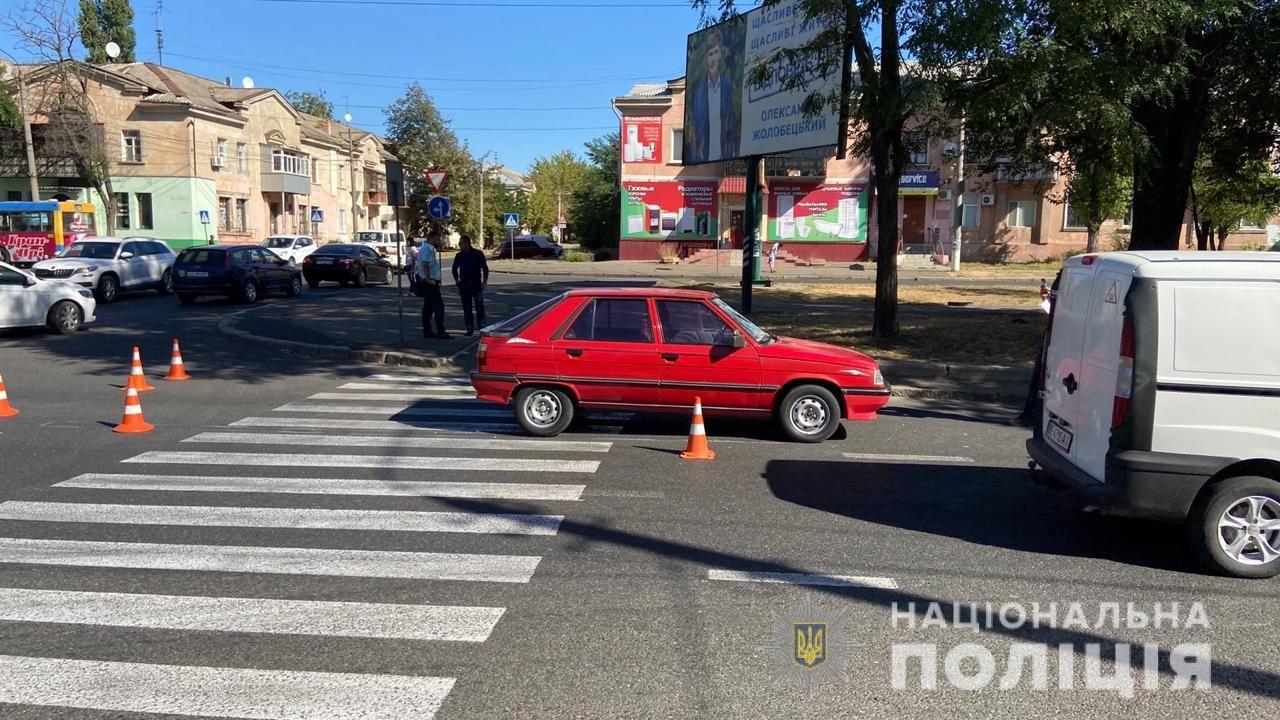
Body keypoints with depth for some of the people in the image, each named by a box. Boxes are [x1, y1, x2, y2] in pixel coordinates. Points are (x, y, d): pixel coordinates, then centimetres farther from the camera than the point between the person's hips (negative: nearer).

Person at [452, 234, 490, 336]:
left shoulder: (478, 254, -2)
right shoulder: (459, 256, 7)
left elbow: (485, 268, 1)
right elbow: (455, 269, 21)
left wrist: (484, 281, -5)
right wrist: (457, 280, 12)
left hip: (476, 283, -3)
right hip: (464, 284, 3)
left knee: (480, 307, -5)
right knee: (466, 308, 4)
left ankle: (482, 327, 4)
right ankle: (469, 328, 10)